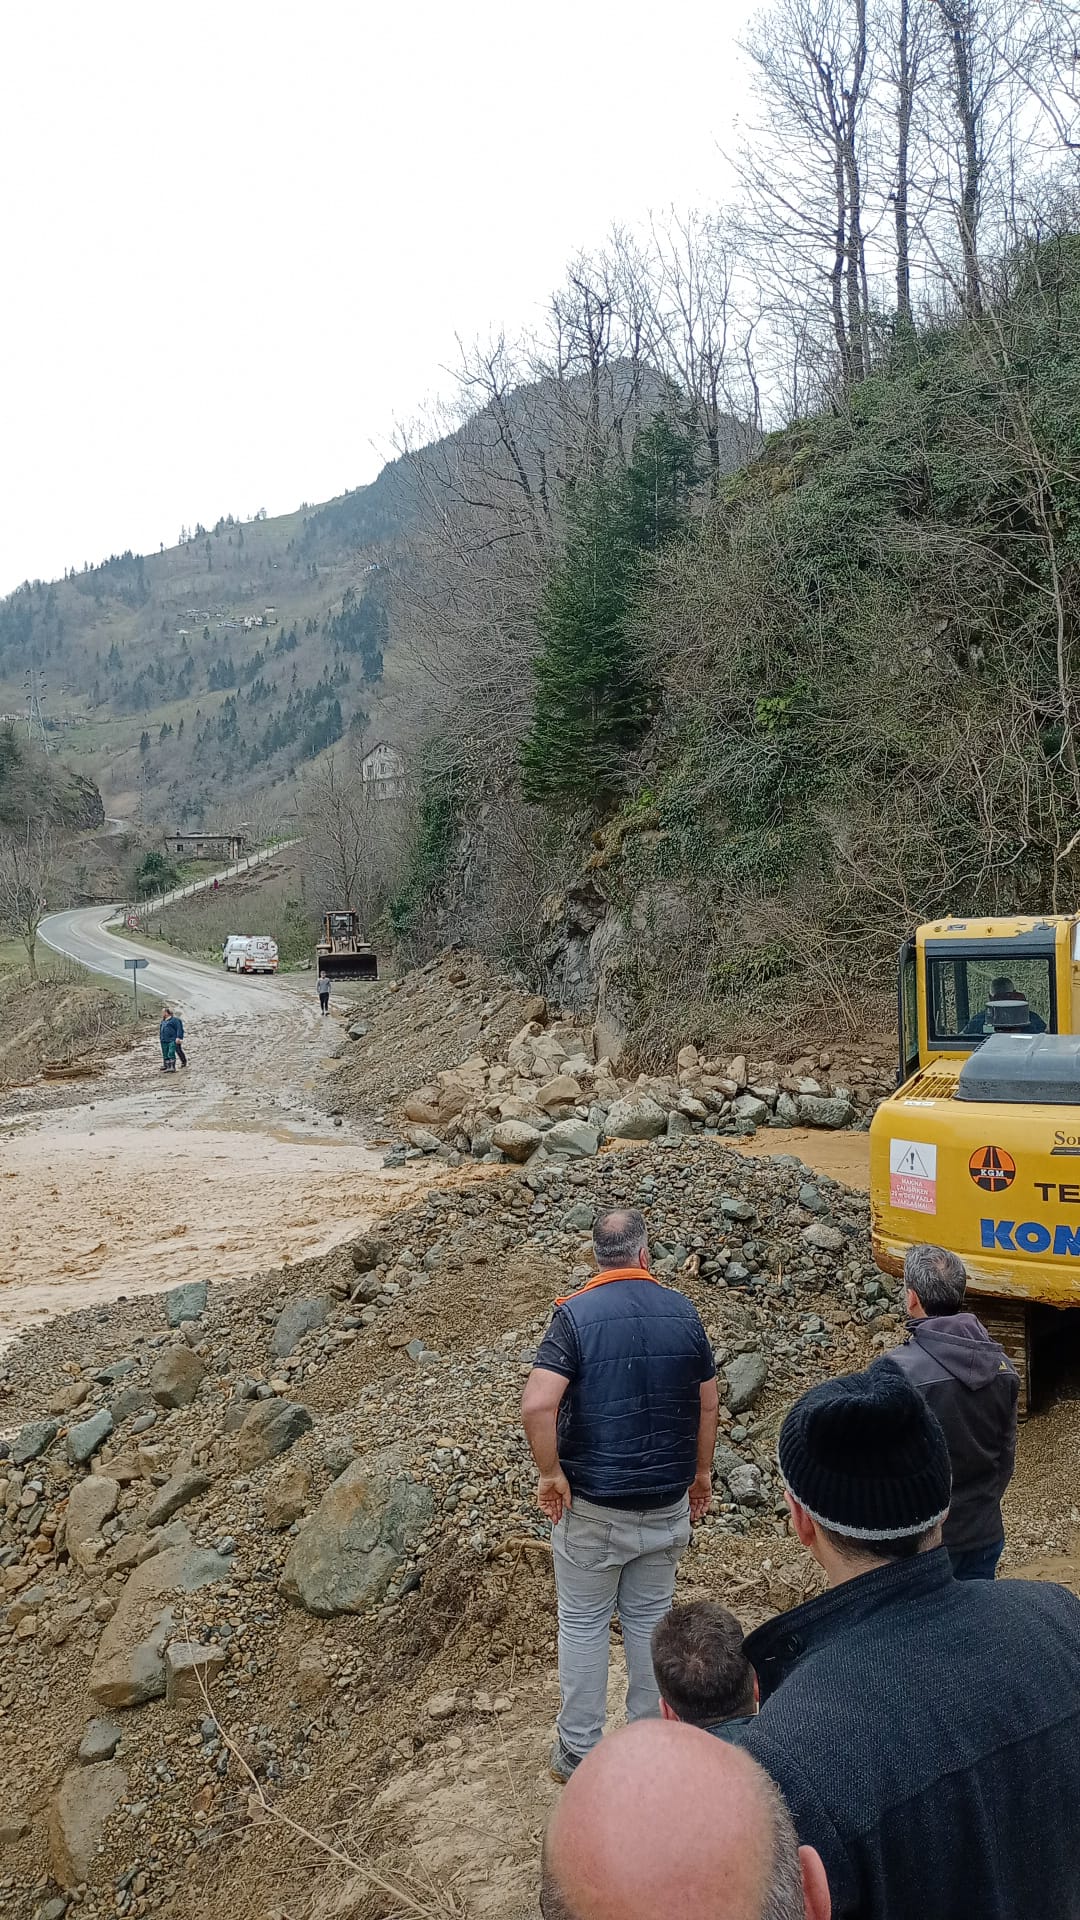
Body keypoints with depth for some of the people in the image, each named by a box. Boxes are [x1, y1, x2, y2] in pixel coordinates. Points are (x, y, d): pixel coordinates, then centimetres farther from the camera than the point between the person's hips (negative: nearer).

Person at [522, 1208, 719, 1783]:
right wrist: (701, 1471, 16)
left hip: (590, 1503, -3)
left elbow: (537, 1406, -27)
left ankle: (578, 1750, 24)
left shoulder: (575, 1315, -16)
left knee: (583, 1623, 12)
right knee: (651, 1617, 19)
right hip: (666, 1500, 3)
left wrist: (550, 1474, -13)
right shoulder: (682, 1311, -5)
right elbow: (708, 1403, 3)